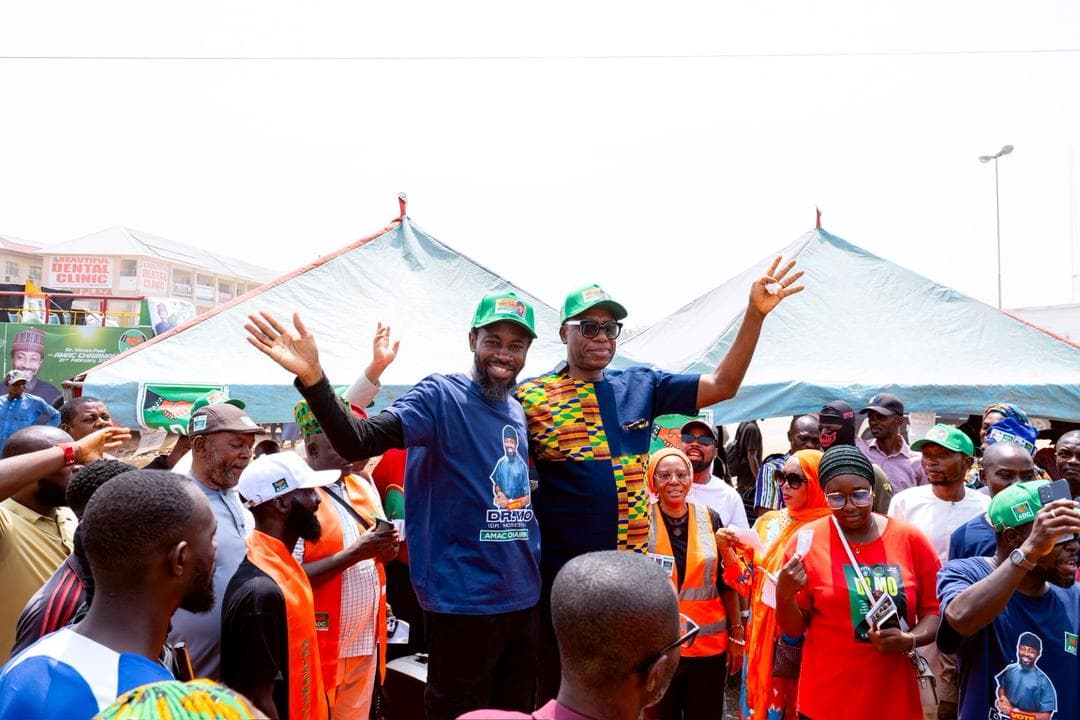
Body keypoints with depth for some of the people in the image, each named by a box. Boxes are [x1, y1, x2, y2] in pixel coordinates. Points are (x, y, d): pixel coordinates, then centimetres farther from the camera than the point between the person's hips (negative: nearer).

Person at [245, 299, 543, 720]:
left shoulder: (517, 413, 10)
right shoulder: (440, 396, -11)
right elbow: (358, 442, -26)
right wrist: (312, 377, -41)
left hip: (522, 597, 7)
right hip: (464, 600, -7)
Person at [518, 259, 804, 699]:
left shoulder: (641, 386, 5)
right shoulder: (529, 397, -5)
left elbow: (722, 385, 1)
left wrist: (756, 314, -7)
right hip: (559, 572, -3)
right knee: (555, 694, 12)